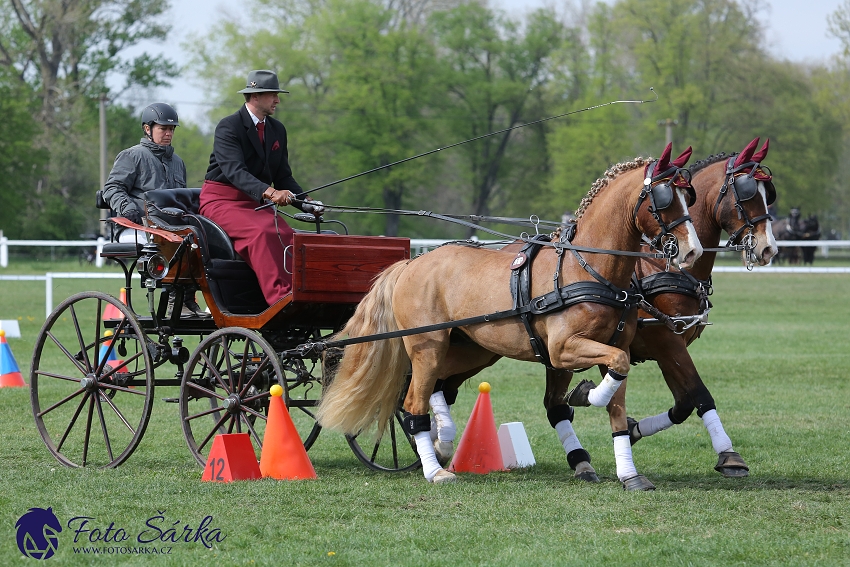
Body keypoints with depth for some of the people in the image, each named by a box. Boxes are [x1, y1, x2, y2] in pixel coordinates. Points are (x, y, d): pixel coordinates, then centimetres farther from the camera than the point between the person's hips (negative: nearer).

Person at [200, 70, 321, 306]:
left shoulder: (277, 130, 12)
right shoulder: (228, 127, -12)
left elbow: (283, 176, 14)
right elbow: (235, 171, -27)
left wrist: (306, 202, -6)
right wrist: (268, 192, -44)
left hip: (254, 203, 7)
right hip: (221, 201, -7)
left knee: (288, 237, -25)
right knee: (261, 232, -36)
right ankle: (279, 298, -44)